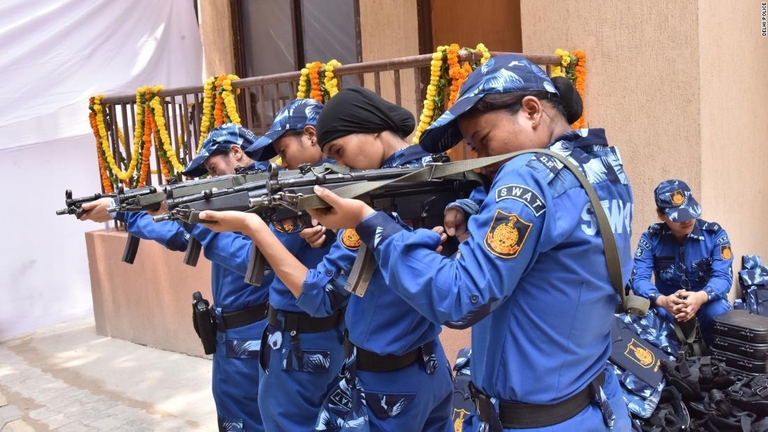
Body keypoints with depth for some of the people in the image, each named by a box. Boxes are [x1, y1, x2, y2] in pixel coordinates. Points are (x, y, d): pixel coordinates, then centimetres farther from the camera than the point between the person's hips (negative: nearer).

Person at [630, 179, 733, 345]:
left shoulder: (715, 234, -7)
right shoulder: (651, 237, -7)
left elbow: (723, 276, -17)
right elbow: (639, 278, -16)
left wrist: (700, 297, -41)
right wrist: (663, 301, -39)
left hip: (707, 302, 0)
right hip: (668, 304, 0)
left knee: (718, 312, -35)